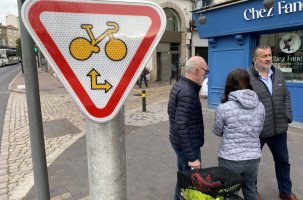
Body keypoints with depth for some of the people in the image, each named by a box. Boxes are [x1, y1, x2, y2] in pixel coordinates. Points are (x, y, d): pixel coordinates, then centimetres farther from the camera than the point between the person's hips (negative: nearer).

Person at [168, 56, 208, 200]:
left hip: (178, 141, 9)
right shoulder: (188, 93, -24)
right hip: (187, 144, -9)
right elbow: (182, 126, -29)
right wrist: (192, 157, -26)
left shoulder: (179, 86, 6)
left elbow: (171, 111, 16)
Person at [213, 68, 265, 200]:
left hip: (230, 159, -3)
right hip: (253, 158, 4)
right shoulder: (260, 106, -4)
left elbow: (217, 132, -1)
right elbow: (258, 131, 8)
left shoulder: (223, 108, -16)